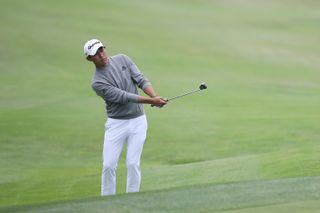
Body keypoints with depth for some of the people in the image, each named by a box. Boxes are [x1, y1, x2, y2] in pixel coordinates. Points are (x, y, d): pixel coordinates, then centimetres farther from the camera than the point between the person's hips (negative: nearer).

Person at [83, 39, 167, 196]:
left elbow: (141, 80, -5)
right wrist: (151, 101, -28)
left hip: (137, 121, 2)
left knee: (133, 164, -3)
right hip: (116, 124, -2)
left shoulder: (122, 60, 1)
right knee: (109, 165, -5)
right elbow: (123, 96, -20)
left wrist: (155, 96, -24)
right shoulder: (97, 82, -13)